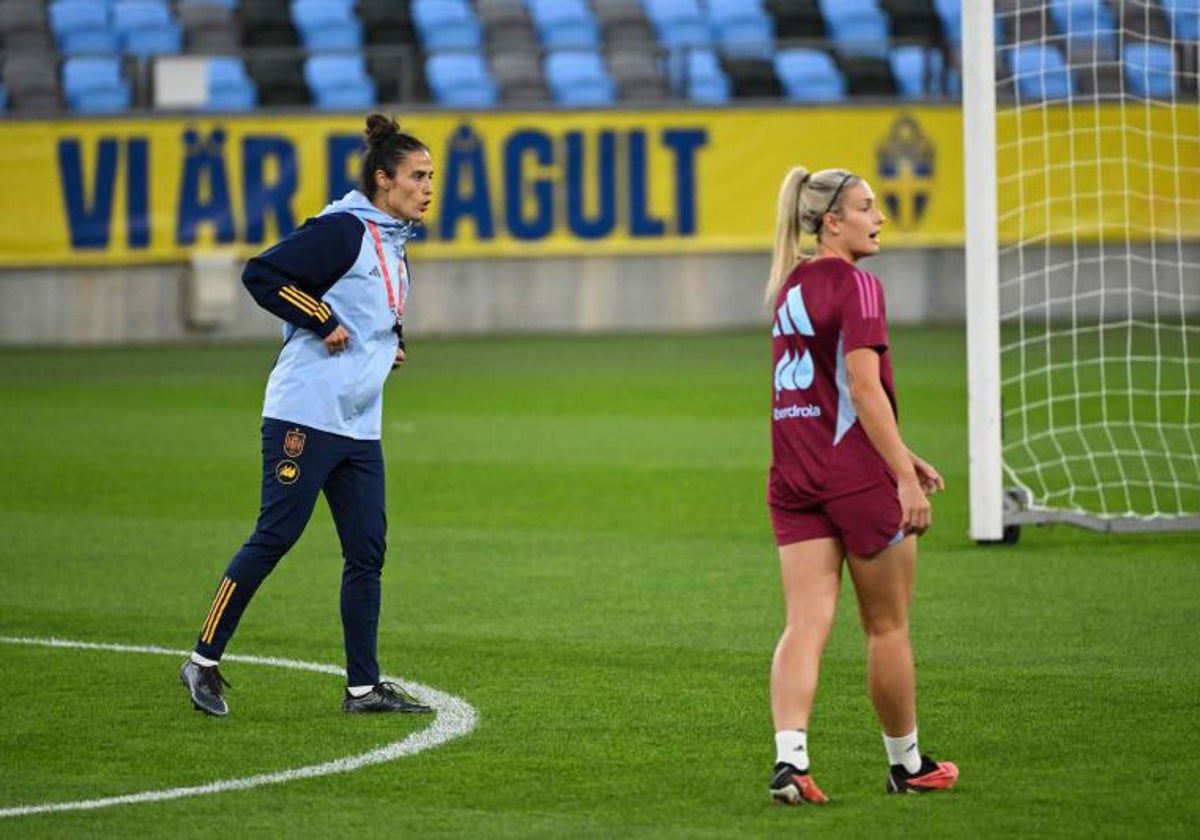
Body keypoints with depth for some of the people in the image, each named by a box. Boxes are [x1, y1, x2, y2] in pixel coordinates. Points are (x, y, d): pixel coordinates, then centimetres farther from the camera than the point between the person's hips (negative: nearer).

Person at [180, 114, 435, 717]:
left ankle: (364, 686, 8)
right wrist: (325, 324, -17)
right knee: (275, 537, -6)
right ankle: (204, 661, 4)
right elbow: (262, 274, -18)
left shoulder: (393, 244, 16)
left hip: (359, 425, 9)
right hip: (306, 414, -9)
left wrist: (391, 343, 14)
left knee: (367, 552, 4)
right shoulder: (343, 231, -11)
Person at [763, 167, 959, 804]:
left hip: (794, 480, 7)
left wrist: (901, 457, 25)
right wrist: (906, 477, -20)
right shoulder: (856, 285, -12)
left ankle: (789, 758, -17)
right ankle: (905, 764, 22)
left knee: (805, 624, -1)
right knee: (887, 627, 9)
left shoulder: (789, 286, 14)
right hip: (857, 476, -7)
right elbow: (865, 390, -20)